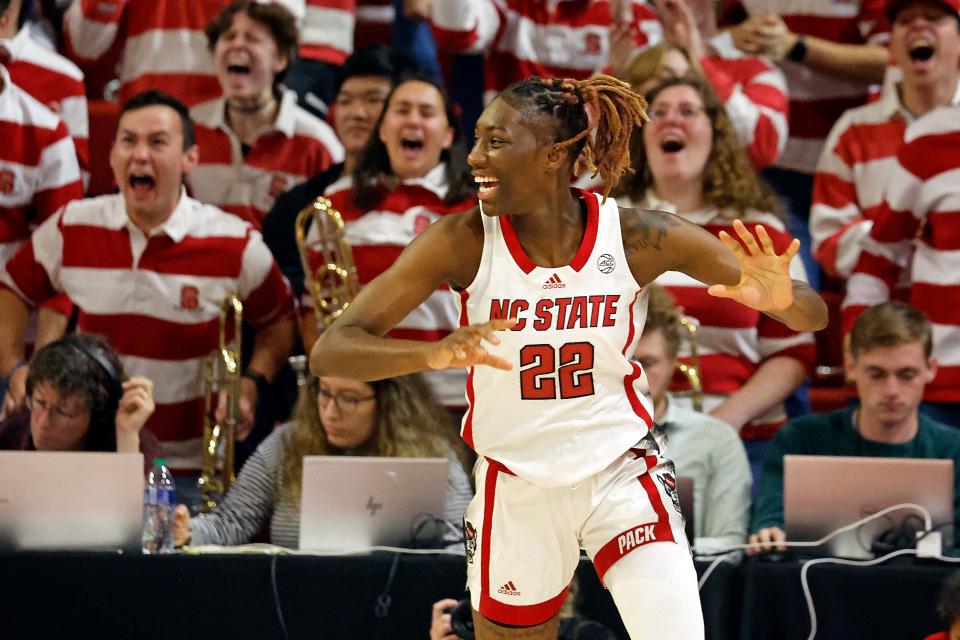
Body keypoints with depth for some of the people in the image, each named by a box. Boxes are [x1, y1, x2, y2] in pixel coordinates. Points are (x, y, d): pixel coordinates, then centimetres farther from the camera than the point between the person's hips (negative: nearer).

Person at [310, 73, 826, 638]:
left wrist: (780, 299, -38)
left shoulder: (637, 237, -16)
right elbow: (329, 352, -22)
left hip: (623, 478, -1)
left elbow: (812, 316, -12)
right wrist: (435, 353, -42)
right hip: (515, 489, 1)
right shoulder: (463, 242, -16)